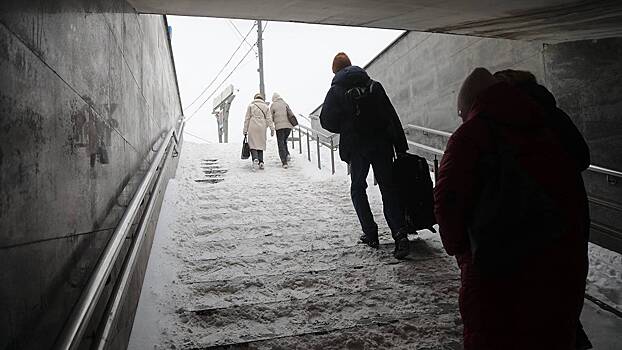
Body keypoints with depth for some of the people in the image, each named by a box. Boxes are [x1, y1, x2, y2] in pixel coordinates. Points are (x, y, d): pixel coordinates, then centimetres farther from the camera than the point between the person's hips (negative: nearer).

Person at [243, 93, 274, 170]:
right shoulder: (266, 106, 12)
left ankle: (255, 159, -26)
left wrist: (245, 130, 6)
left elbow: (247, 119, 4)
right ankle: (261, 162, 2)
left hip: (252, 127, -2)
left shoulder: (251, 105, 7)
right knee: (260, 144, 9)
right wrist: (272, 129, 3)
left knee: (252, 144, -2)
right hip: (262, 128, 2)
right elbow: (269, 119, 4)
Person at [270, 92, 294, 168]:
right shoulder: (285, 103, 11)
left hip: (279, 126, -3)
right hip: (288, 125, 3)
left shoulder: (273, 105, 3)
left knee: (281, 143, 1)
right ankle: (287, 154, 1)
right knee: (284, 141, 23)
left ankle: (284, 162, -9)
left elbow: (271, 117, 5)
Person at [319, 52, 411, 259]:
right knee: (388, 188, 4)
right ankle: (400, 233, -12)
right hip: (382, 145, 2)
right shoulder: (374, 86, 7)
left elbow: (326, 121, -2)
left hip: (356, 147, -2)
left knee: (358, 189, 16)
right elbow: (392, 116, 3)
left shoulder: (336, 91, -1)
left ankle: (370, 234, 13)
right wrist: (401, 147, 4)